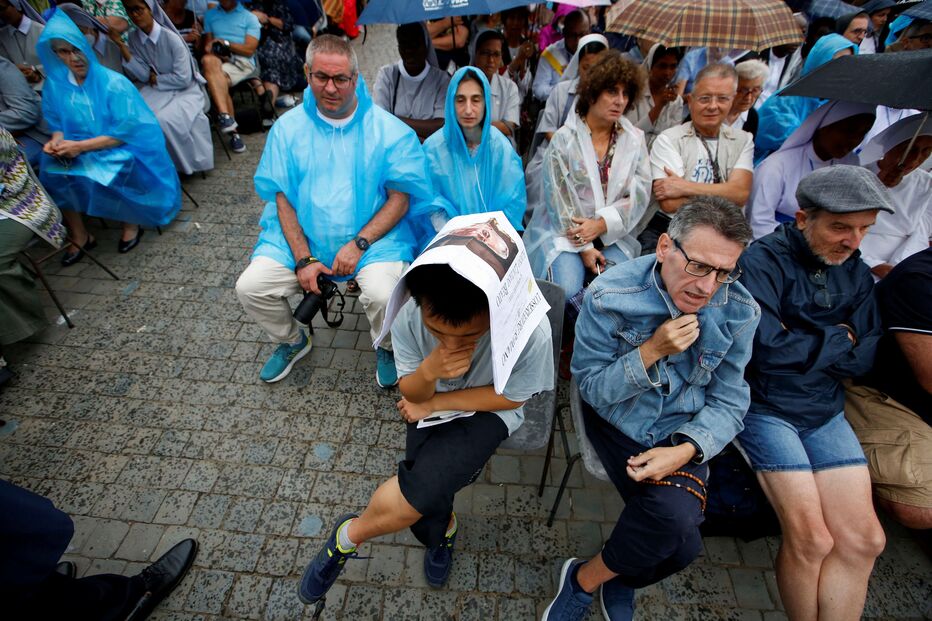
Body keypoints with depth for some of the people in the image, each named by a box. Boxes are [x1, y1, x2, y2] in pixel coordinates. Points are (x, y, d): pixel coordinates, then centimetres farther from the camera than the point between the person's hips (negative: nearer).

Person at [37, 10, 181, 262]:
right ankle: (79, 236, -3)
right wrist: (56, 141, -14)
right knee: (53, 173, -20)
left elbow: (127, 131, -16)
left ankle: (131, 223, -6)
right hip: (77, 149, 5)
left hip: (122, 149, -5)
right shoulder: (55, 84, 2)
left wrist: (81, 146, -22)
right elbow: (58, 123, 11)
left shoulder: (113, 83, -13)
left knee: (97, 176, -32)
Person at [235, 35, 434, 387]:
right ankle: (292, 341, 21)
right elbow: (281, 197, 2)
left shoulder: (388, 129, -3)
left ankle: (386, 348, 8)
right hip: (301, 237, 4)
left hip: (373, 238, -3)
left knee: (384, 295, -30)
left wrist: (359, 244, -17)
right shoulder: (288, 127, 6)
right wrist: (303, 258, -10)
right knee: (249, 287, -11)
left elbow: (400, 197, -6)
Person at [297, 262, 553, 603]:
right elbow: (413, 394, -10)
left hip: (489, 412, -2)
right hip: (431, 400, 3)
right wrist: (428, 371, -34)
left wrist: (433, 404, -13)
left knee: (417, 492, -21)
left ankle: (349, 535, 11)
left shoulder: (532, 332, -33)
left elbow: (511, 397, -13)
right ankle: (442, 529, 23)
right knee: (424, 490, -15)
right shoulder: (408, 317, -27)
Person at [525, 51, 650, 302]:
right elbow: (558, 197, -8)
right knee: (566, 289, -26)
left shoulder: (635, 140, 6)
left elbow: (639, 194, 0)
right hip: (565, 232, -3)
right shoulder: (565, 138, -3)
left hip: (612, 235, 3)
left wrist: (601, 224, -15)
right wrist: (583, 247, -12)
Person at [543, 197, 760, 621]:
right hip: (616, 422, -3)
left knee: (676, 519, -22)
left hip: (682, 431, 3)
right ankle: (621, 576, 12)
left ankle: (586, 579, 10)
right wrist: (652, 351, -27)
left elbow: (728, 402, -3)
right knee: (677, 531, -23)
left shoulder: (740, 312, -9)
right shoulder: (610, 296, -19)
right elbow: (591, 388, -13)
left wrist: (686, 450, -21)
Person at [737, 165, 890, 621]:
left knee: (863, 540, 0)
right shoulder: (763, 260, -11)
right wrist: (837, 340, -5)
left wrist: (799, 345, -11)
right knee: (811, 540, -9)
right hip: (763, 407, -6)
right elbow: (767, 348, -21)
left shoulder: (856, 275, 11)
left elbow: (863, 359, 5)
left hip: (825, 411, 7)